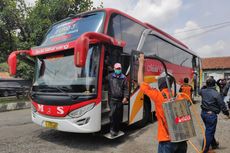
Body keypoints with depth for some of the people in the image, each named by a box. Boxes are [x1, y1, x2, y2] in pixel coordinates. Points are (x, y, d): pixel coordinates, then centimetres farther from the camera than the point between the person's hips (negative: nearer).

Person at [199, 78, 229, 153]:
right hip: (211, 114, -6)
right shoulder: (217, 94, -18)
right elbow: (222, 105, -12)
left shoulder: (203, 91, -1)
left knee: (209, 129, 25)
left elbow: (199, 92, 25)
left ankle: (213, 143, 47)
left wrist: (205, 86, 28)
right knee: (209, 131, 4)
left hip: (203, 113, 7)